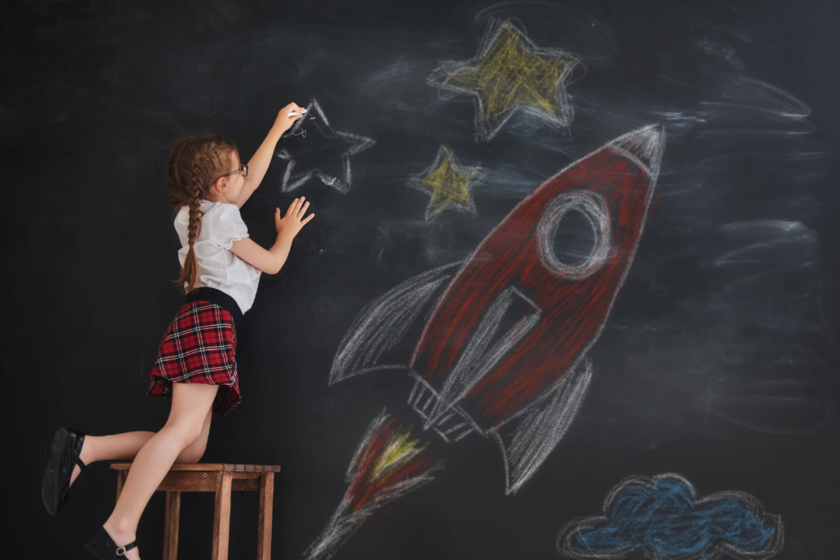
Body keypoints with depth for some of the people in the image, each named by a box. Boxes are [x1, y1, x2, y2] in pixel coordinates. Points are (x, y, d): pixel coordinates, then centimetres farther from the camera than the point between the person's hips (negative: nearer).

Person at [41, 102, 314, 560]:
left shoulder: (197, 213, 27)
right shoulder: (223, 216, 2)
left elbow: (253, 180, 40)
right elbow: (271, 264, 8)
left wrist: (277, 130, 44)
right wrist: (287, 233, 27)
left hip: (197, 320, 9)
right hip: (210, 318, -9)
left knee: (189, 449, -1)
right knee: (184, 427, -24)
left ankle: (84, 448, -11)